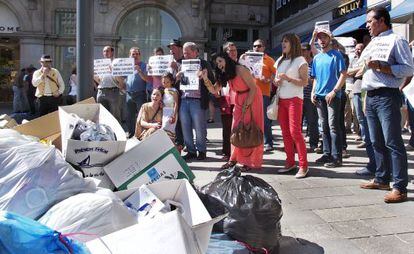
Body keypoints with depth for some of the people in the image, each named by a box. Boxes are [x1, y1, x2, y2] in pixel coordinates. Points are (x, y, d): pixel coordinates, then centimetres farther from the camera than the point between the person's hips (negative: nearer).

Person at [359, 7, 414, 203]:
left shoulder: (396, 40, -3)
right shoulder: (372, 43, 22)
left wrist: (380, 67, -18)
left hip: (387, 97, -8)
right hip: (371, 97, 8)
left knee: (393, 142, -9)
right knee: (377, 142, 12)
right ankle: (381, 179, 23)